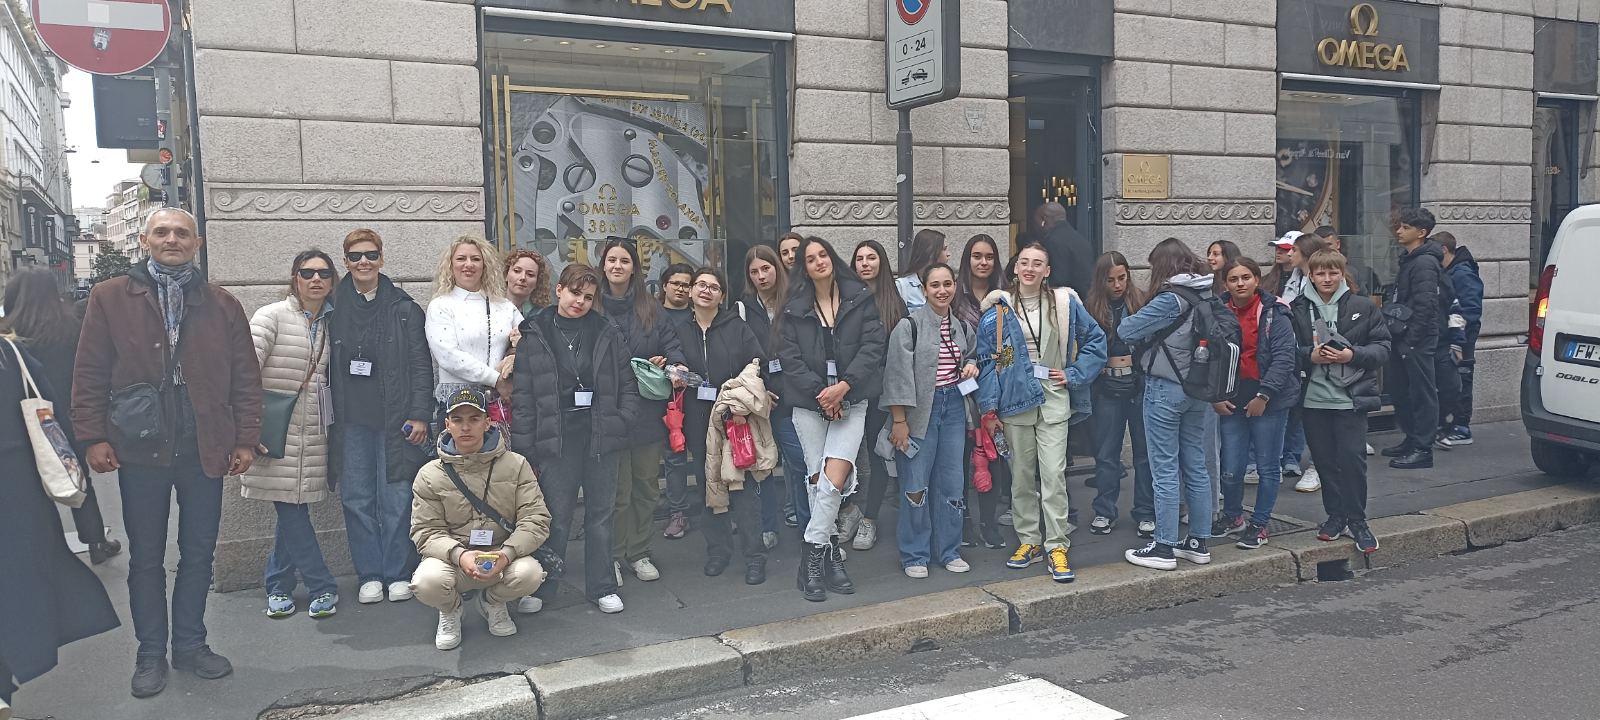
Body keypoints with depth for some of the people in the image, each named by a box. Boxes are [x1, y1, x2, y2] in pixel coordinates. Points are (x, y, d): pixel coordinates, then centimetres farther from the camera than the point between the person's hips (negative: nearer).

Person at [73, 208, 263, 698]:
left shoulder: (223, 305, 7)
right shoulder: (110, 298, 3)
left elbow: (246, 378, 5)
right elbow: (90, 375, 1)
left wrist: (246, 439, -2)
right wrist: (93, 437, -6)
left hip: (206, 450, 1)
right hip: (139, 449, -1)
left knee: (198, 554, 10)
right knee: (146, 557, 9)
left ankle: (190, 645, 25)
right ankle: (151, 653, 22)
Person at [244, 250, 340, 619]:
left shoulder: (329, 324, 10)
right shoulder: (272, 316, -6)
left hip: (313, 434, 4)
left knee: (293, 509, 8)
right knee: (291, 510, -3)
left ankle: (278, 587, 22)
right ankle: (322, 588, 5)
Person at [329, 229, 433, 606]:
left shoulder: (404, 308, 1)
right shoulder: (334, 308, 6)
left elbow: (421, 365, -1)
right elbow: (327, 366, 7)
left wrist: (419, 415, -7)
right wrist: (331, 417, 3)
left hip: (394, 418, -2)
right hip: (351, 420, 2)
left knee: (396, 497, 1)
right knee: (357, 499, 5)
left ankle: (399, 574, 12)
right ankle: (370, 576, 16)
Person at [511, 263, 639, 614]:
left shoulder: (609, 334, 5)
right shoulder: (535, 335, 2)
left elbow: (628, 384, 9)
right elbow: (523, 395, 0)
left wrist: (623, 421, -5)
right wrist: (523, 447, -4)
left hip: (602, 436, 2)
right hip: (556, 438, -1)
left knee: (601, 513, 10)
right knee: (556, 517, 3)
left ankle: (602, 587, 22)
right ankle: (538, 588, 19)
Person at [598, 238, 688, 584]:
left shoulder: (651, 309, 9)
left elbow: (670, 344, 5)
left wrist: (677, 365, -16)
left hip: (648, 410, 3)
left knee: (647, 485, 10)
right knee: (617, 488, -1)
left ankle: (639, 553, 23)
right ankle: (613, 556, 13)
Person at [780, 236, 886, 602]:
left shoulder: (860, 299, 5)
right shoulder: (795, 309, 7)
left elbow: (872, 346, -3)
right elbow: (790, 358, 0)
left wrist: (844, 386, -14)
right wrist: (820, 392, -11)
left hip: (850, 401, -1)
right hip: (809, 403, 1)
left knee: (835, 479, -13)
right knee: (817, 480, 2)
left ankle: (814, 557, -2)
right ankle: (832, 555, 14)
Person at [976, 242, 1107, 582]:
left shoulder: (1065, 304, 3)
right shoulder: (999, 308, 2)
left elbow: (1096, 340, 12)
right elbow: (987, 359, 1)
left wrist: (1074, 374, 2)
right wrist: (988, 407, -4)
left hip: (1053, 400, 0)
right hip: (1015, 400, 1)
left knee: (1053, 474, -7)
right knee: (1021, 475, 8)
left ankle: (1056, 547, 0)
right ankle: (1028, 541, 20)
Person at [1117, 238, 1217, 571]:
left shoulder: (1171, 299, -18)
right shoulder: (1209, 295, 5)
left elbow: (1126, 330, -18)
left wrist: (1127, 322, 6)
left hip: (1165, 389, -8)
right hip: (1198, 390, 8)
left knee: (1165, 469, -2)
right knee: (1196, 465, 13)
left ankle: (1164, 547, 3)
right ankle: (1199, 542, 22)